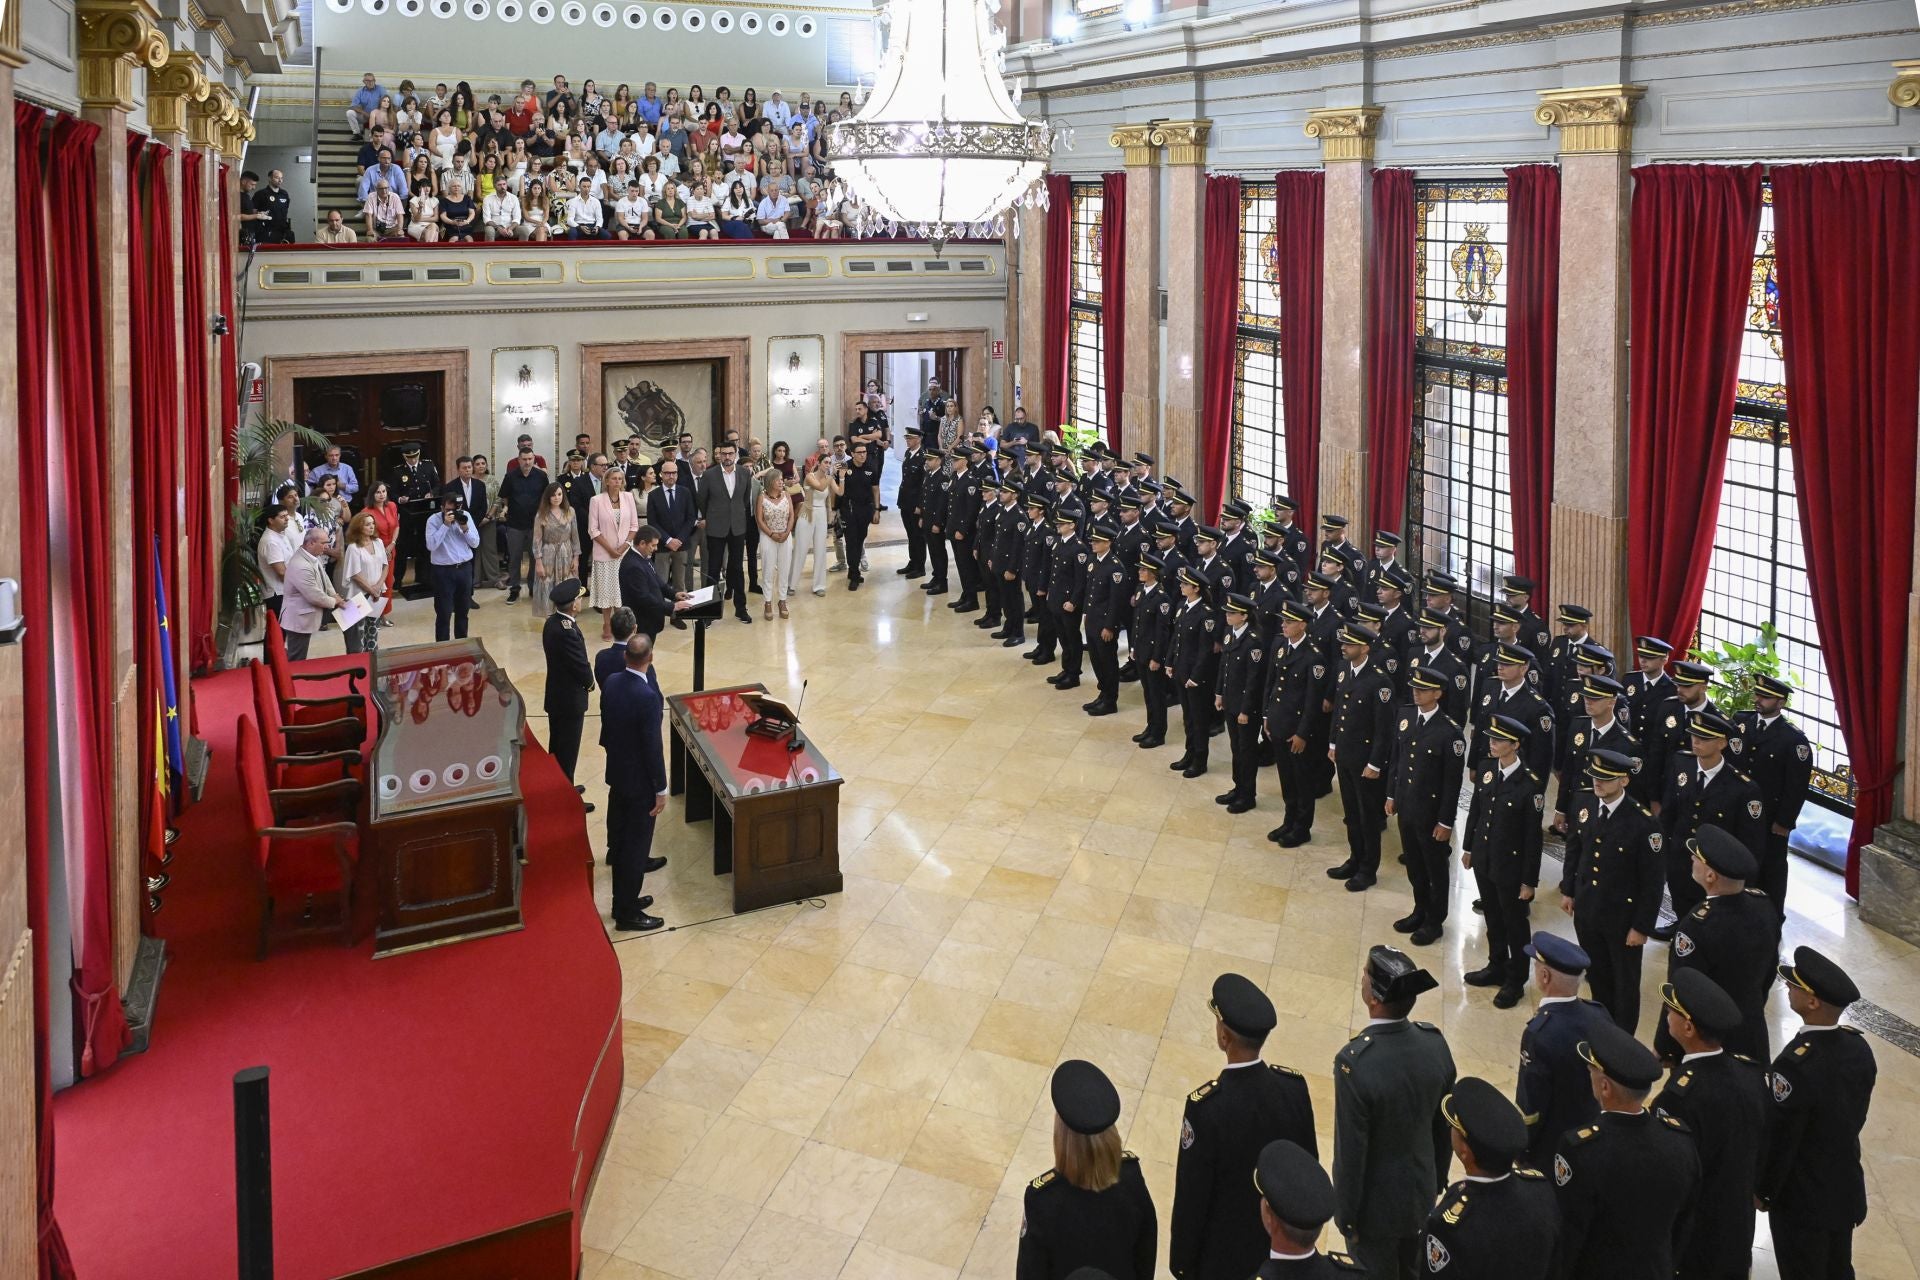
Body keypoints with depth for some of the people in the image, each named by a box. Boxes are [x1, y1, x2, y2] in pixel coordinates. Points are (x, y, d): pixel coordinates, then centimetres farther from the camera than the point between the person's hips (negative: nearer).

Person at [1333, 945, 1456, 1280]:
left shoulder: (1355, 1062, -34)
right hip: (1422, 1191, 5)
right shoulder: (1435, 1043, -16)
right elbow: (1444, 1125, -1)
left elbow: (1350, 1151, -23)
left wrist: (1346, 1215, -8)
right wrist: (1438, 1179, 16)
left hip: (1376, 1205, -5)